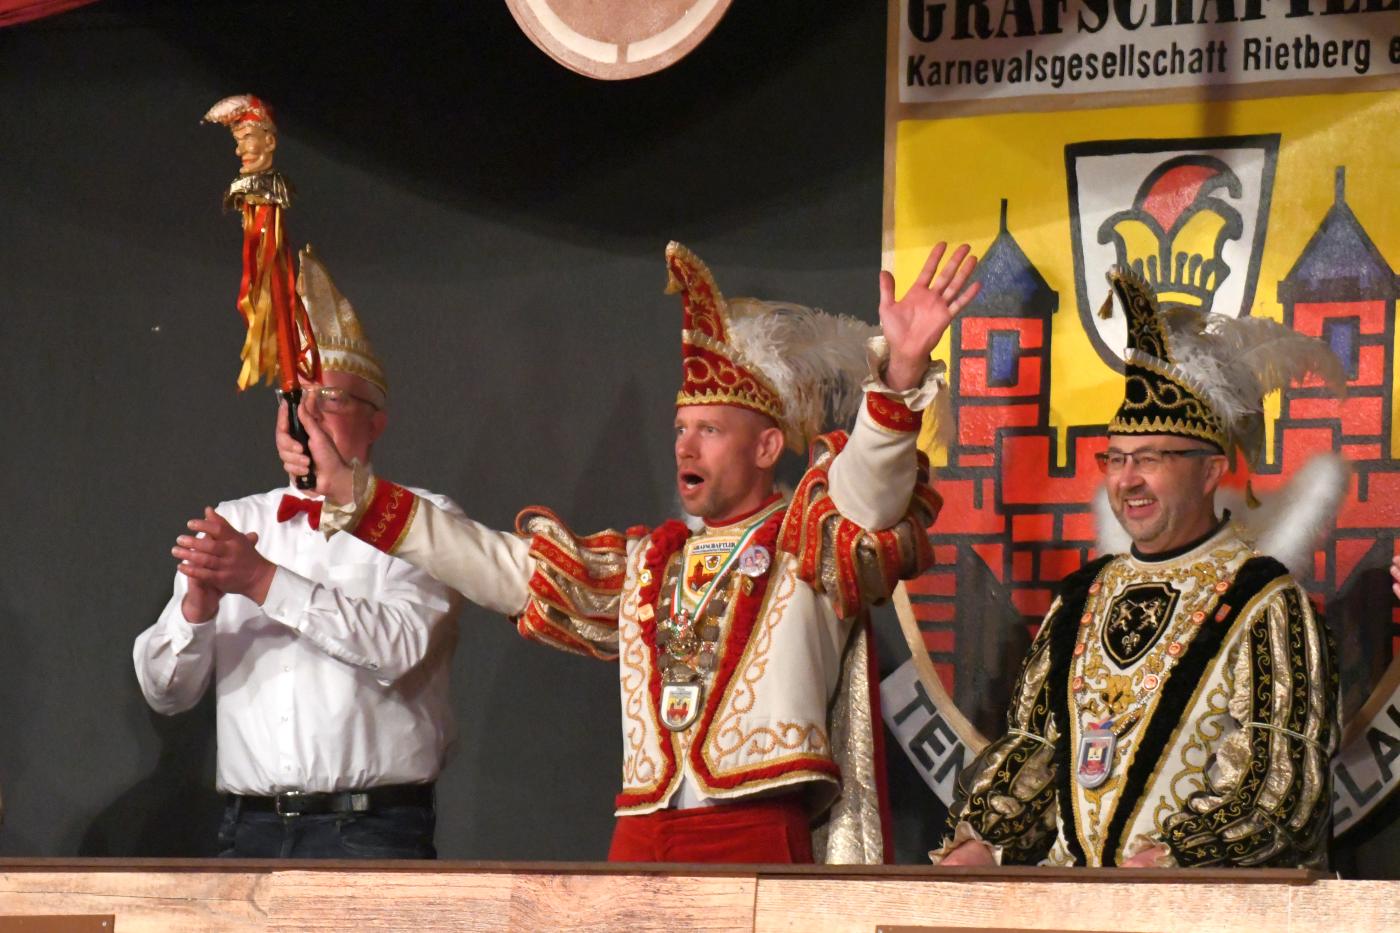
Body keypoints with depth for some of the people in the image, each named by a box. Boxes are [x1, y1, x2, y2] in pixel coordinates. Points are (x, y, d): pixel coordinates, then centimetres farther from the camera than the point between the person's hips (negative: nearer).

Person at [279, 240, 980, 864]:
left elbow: (871, 486, -13)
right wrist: (350, 492, 22)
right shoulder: (644, 564, 24)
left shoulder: (811, 542, 7)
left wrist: (902, 372, -32)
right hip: (639, 844, 5)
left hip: (758, 843, -5)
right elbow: (502, 567, 24)